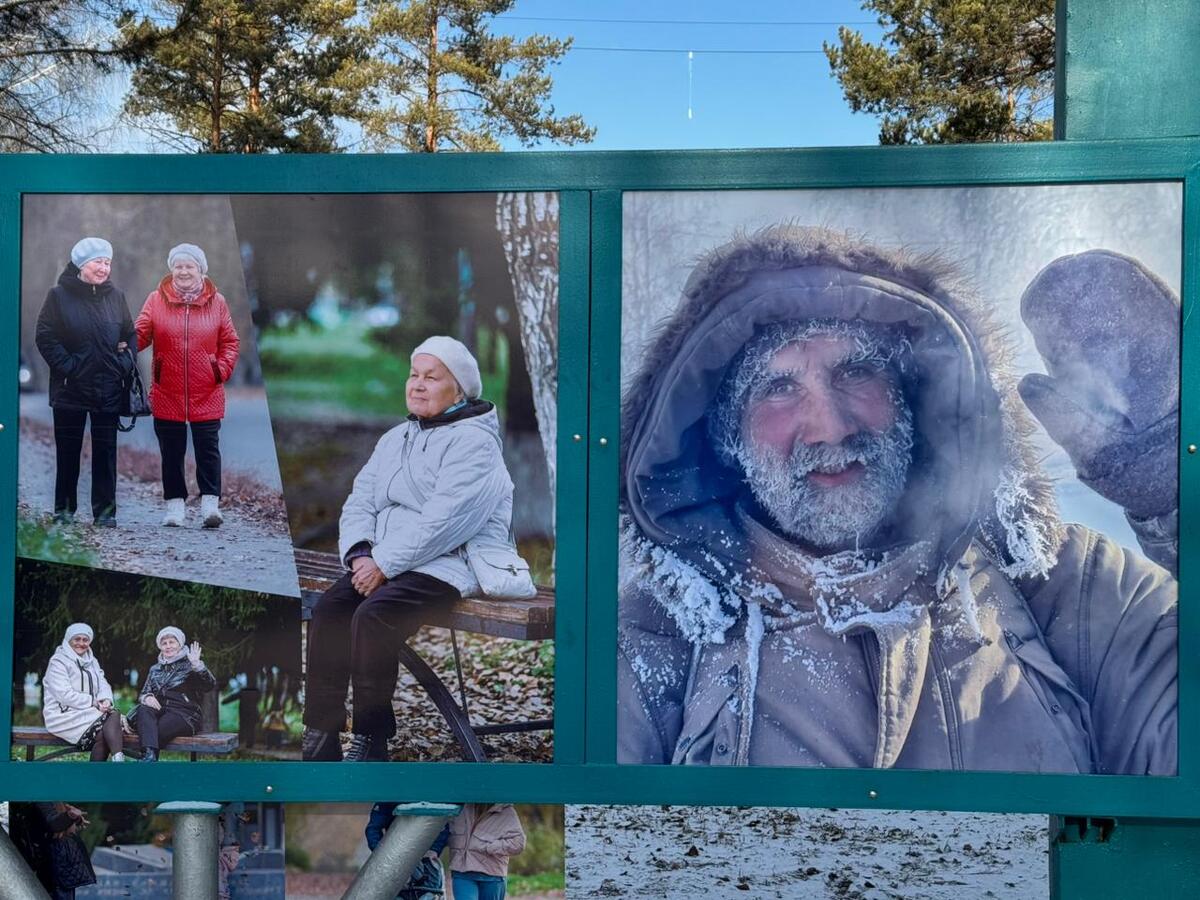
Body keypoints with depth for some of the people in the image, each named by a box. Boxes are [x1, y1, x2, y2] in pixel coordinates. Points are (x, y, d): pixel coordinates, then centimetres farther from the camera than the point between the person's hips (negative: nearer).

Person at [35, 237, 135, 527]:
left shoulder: (115, 296, 8)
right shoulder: (59, 295, -2)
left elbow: (130, 335, 17)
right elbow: (46, 337, -4)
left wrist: (125, 364, 3)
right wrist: (65, 366, -12)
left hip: (108, 389, 2)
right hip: (70, 388, -2)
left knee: (105, 450, 2)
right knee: (67, 450, 5)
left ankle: (105, 511, 7)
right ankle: (64, 509, 14)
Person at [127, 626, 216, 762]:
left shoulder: (189, 665, 12)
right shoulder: (155, 669, 27)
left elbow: (210, 685, -4)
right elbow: (142, 694, 21)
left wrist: (197, 665, -19)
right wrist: (147, 698, -4)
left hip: (183, 714, -3)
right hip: (159, 710, 3)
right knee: (144, 710, -32)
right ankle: (150, 755, -51)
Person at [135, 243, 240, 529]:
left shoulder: (216, 301, 3)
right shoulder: (157, 299, 1)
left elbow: (230, 341, 8)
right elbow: (141, 333, -3)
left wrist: (222, 369, -5)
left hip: (207, 395, 0)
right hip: (167, 394, 0)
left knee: (208, 449, 0)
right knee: (171, 452, 8)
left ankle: (210, 503, 4)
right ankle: (175, 504, 17)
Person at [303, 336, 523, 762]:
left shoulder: (473, 443, -8)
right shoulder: (396, 439, 19)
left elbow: (443, 522, -19)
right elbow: (360, 501, 12)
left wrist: (384, 564, -19)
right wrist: (359, 553, -7)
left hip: (447, 566, -7)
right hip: (382, 563, 8)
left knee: (374, 615, -31)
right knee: (328, 609, -18)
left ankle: (370, 741, -22)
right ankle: (319, 736, -16)